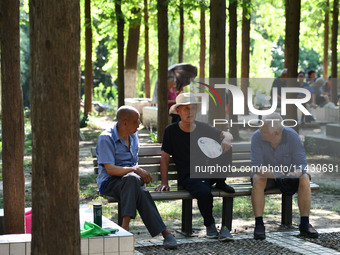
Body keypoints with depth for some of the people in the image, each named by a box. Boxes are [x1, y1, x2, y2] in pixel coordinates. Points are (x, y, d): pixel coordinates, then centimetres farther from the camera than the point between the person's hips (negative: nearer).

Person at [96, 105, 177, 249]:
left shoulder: (133, 136, 16)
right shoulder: (105, 139, -8)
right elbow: (110, 169, -17)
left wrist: (140, 173, 8)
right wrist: (135, 170, -25)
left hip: (131, 179, 5)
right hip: (110, 182, -5)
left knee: (132, 179, -37)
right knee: (140, 193, -38)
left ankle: (125, 225, -46)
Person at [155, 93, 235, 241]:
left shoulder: (203, 128, 11)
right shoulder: (171, 131, 2)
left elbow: (226, 135, 4)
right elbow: (165, 157, 4)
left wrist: (226, 139, -23)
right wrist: (164, 182, -4)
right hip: (188, 177, -3)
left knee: (225, 149, -23)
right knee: (204, 192, -37)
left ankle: (220, 183, -3)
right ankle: (209, 225, -9)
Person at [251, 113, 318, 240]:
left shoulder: (292, 136, -22)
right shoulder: (257, 137, -22)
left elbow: (302, 163, -22)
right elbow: (256, 166, -25)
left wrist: (296, 173, -45)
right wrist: (270, 172, -45)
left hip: (290, 174, 1)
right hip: (266, 175, 0)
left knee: (304, 180, -29)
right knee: (257, 180, -33)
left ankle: (304, 224, -20)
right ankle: (259, 224, -29)